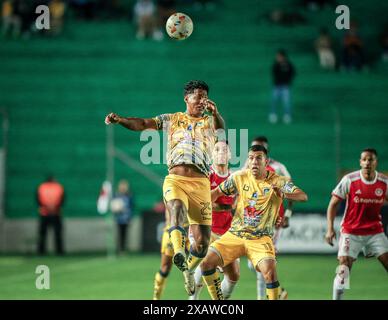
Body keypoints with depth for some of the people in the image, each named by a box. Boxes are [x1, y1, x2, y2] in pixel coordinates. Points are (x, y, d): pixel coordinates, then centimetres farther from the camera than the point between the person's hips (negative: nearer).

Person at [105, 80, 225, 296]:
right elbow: (144, 124, 6)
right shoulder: (172, 119, 17)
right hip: (175, 179, -1)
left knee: (202, 242, -2)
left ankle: (189, 270, 26)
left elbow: (221, 126, -5)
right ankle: (179, 253, -56)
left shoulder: (209, 121, 18)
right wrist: (120, 120, -12)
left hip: (200, 183, 1)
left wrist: (215, 113, -28)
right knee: (177, 207, -36)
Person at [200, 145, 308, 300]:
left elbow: (303, 196, -21)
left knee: (270, 272, -28)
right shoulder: (239, 177, 2)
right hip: (234, 235, 3)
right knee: (206, 262, -12)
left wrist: (284, 195, -41)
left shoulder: (278, 181, -7)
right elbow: (217, 192, 16)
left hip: (261, 238, -3)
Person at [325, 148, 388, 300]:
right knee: (344, 268, -13)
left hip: (375, 232, 3)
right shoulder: (349, 180, -12)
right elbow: (333, 203, -5)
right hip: (351, 232, -3)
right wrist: (330, 228, -13)